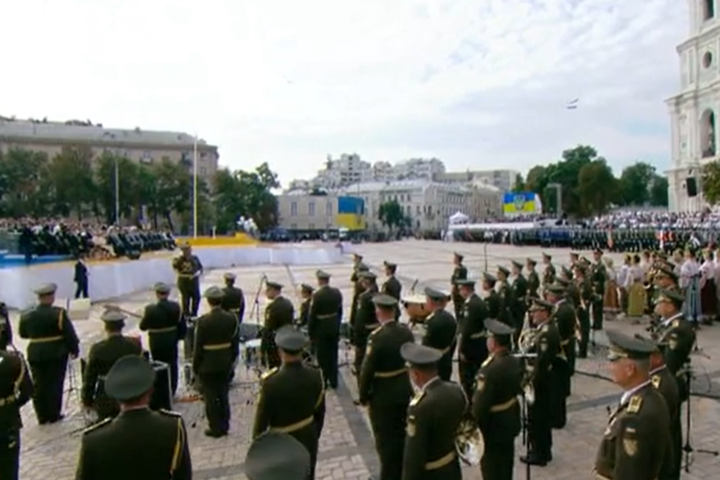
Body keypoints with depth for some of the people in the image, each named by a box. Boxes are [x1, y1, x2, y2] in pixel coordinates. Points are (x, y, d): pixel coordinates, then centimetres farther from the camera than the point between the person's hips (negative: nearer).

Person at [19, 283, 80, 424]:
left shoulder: (27, 316, 0)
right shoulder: (59, 314, -15)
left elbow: (22, 334, 12)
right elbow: (70, 334, -13)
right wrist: (74, 349, -1)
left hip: (35, 354, 4)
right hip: (56, 354, -4)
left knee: (39, 385, 13)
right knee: (55, 384, 6)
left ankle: (42, 416, 20)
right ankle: (54, 415, 14)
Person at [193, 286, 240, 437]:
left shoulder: (203, 321, -19)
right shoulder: (232, 318, -7)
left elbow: (198, 347, -12)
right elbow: (235, 343, 1)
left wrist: (195, 366, -1)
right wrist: (231, 360, 13)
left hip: (207, 365, -4)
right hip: (225, 364, 4)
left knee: (210, 397, 8)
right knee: (223, 395, 16)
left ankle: (216, 428, 17)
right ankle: (224, 426, 26)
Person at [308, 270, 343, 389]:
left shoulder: (317, 295, -20)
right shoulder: (337, 293, -3)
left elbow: (312, 315, -15)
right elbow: (340, 311, 6)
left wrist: (310, 332, -5)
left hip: (321, 329, -5)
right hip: (334, 328, 5)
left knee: (322, 356, 7)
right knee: (333, 355, 14)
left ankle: (323, 381, 16)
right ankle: (333, 381, 22)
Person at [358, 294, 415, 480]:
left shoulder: (377, 337, -25)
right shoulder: (406, 332, -4)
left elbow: (367, 369, -20)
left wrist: (363, 395, -7)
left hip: (383, 396, -7)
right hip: (405, 391, 7)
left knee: (385, 439, 8)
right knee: (402, 434, 21)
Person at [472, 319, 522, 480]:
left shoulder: (490, 369, -32)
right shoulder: (515, 362, -5)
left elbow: (480, 405, -26)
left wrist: (474, 427, -11)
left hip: (493, 425, -8)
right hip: (511, 420, 8)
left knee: (491, 465, 9)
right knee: (505, 462, 24)